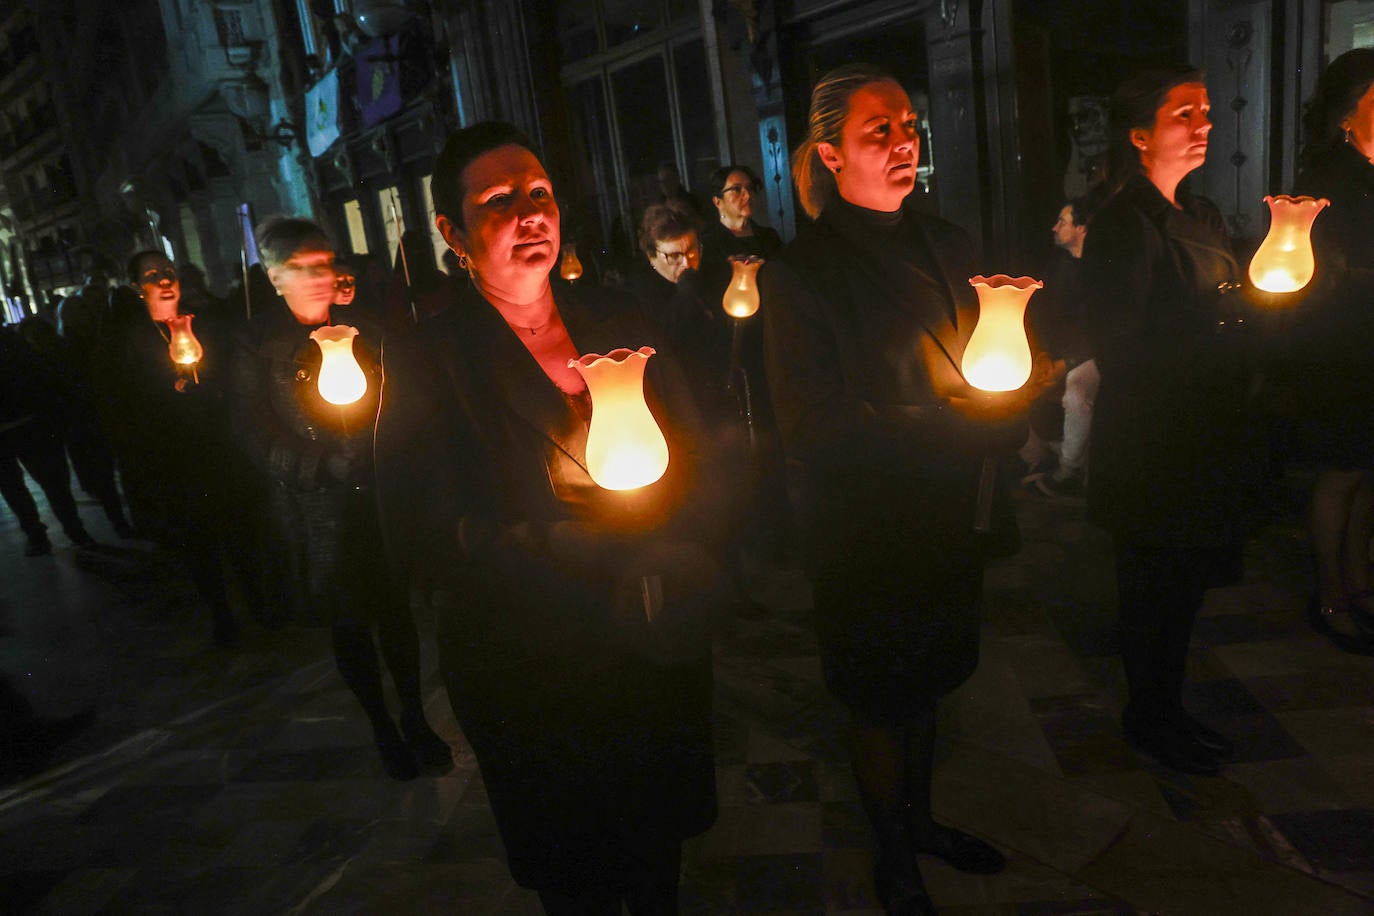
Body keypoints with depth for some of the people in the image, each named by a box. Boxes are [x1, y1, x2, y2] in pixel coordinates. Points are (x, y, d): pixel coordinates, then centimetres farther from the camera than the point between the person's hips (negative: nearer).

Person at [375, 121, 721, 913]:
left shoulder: (616, 319, 1)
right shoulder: (425, 361, -11)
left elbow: (693, 454, 2)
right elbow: (426, 535, -17)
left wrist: (681, 558, -18)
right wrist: (607, 578, -23)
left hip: (663, 651, 4)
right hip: (536, 672, -3)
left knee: (661, 848, 24)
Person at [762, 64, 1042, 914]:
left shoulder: (947, 244, 5)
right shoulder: (801, 273, -15)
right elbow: (817, 429, -19)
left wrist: (1017, 384, -4)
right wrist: (952, 428, -23)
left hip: (947, 517, 6)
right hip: (867, 532, -5)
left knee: (924, 687, 23)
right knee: (882, 705, 13)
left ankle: (920, 820, 48)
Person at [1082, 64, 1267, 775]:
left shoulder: (1199, 217, 15)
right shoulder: (1125, 227, -14)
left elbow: (1227, 320, 18)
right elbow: (1122, 351, -18)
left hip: (1205, 442, 9)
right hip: (1152, 447, -9)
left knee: (1184, 584, 17)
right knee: (1158, 590, 4)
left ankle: (1163, 712, 34)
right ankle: (1151, 722, 24)